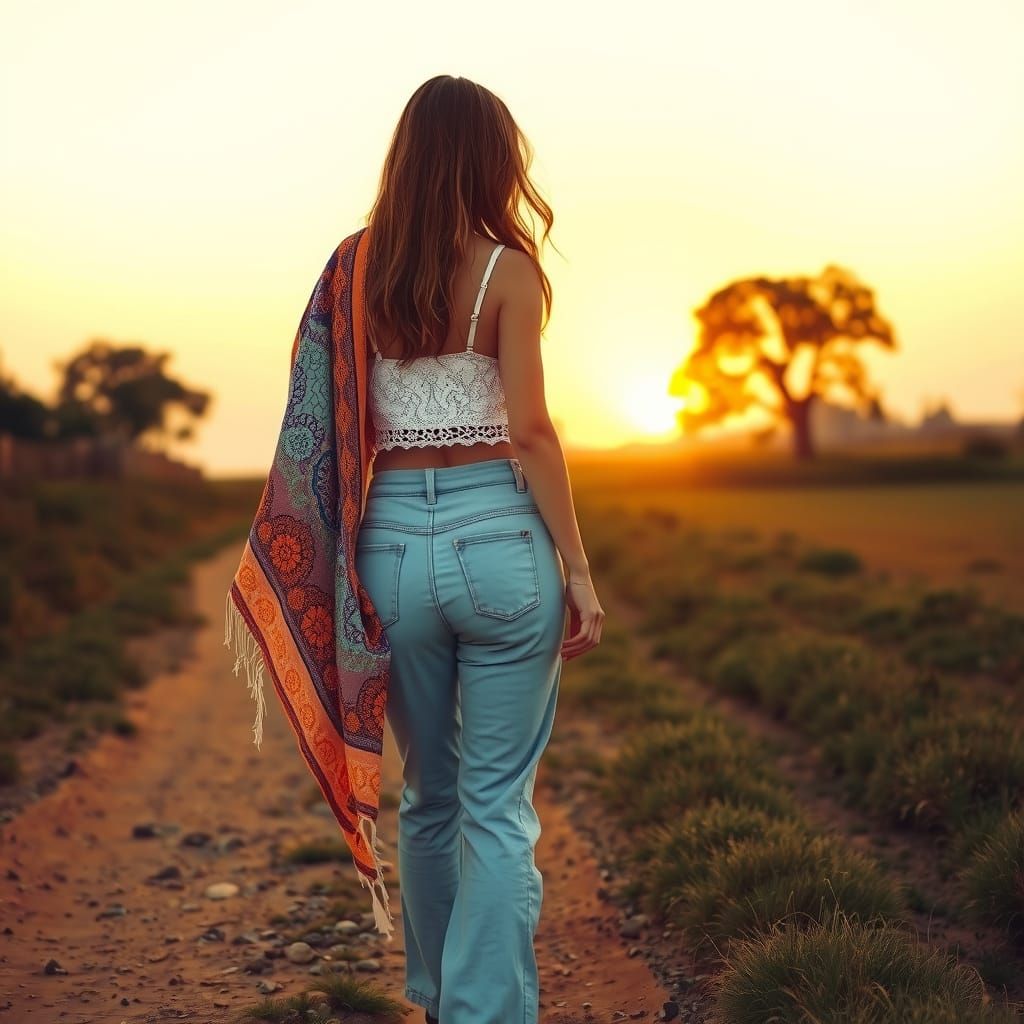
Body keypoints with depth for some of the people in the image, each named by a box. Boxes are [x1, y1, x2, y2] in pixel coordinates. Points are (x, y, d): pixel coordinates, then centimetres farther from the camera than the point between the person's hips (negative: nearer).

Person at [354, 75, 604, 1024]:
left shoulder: (363, 270, 6)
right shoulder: (507, 269, -4)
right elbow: (528, 428, -10)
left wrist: (354, 555, 15)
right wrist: (578, 569, -6)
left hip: (392, 540, 4)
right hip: (497, 535, -4)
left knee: (429, 793, 18)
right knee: (498, 804, 3)